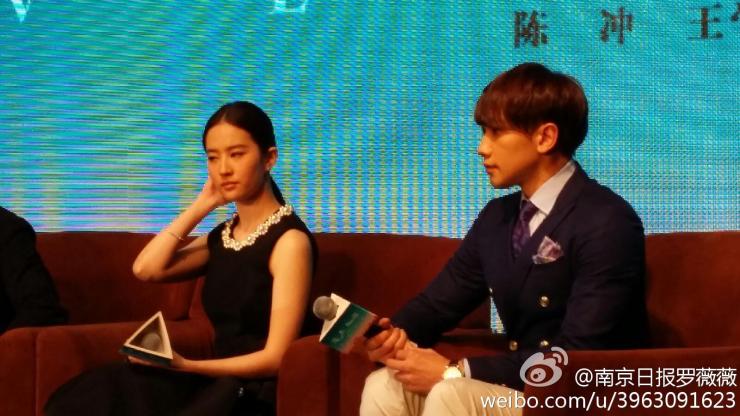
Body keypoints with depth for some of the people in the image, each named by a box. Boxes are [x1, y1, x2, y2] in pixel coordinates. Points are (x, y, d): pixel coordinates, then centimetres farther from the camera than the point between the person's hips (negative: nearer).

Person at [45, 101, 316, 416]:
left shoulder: (290, 240, -9)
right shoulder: (223, 235, 15)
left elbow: (276, 358, -15)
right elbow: (146, 269, 0)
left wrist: (185, 366, -24)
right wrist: (202, 205, 2)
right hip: (220, 384, 7)